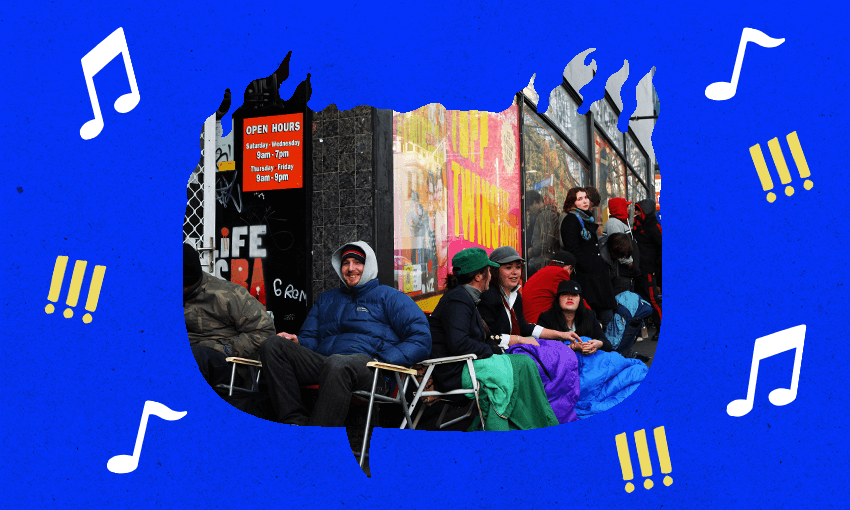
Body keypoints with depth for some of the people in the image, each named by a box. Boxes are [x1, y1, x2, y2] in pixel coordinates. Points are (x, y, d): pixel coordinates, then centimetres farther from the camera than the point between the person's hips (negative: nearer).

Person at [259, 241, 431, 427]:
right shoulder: (326, 299, 31)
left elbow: (422, 339, 4)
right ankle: (296, 421, -29)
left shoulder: (388, 297, 15)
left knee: (337, 363, -40)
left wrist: (383, 362, -10)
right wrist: (297, 342, 4)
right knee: (272, 345, -16)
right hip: (322, 363, 5)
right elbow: (310, 338, 31)